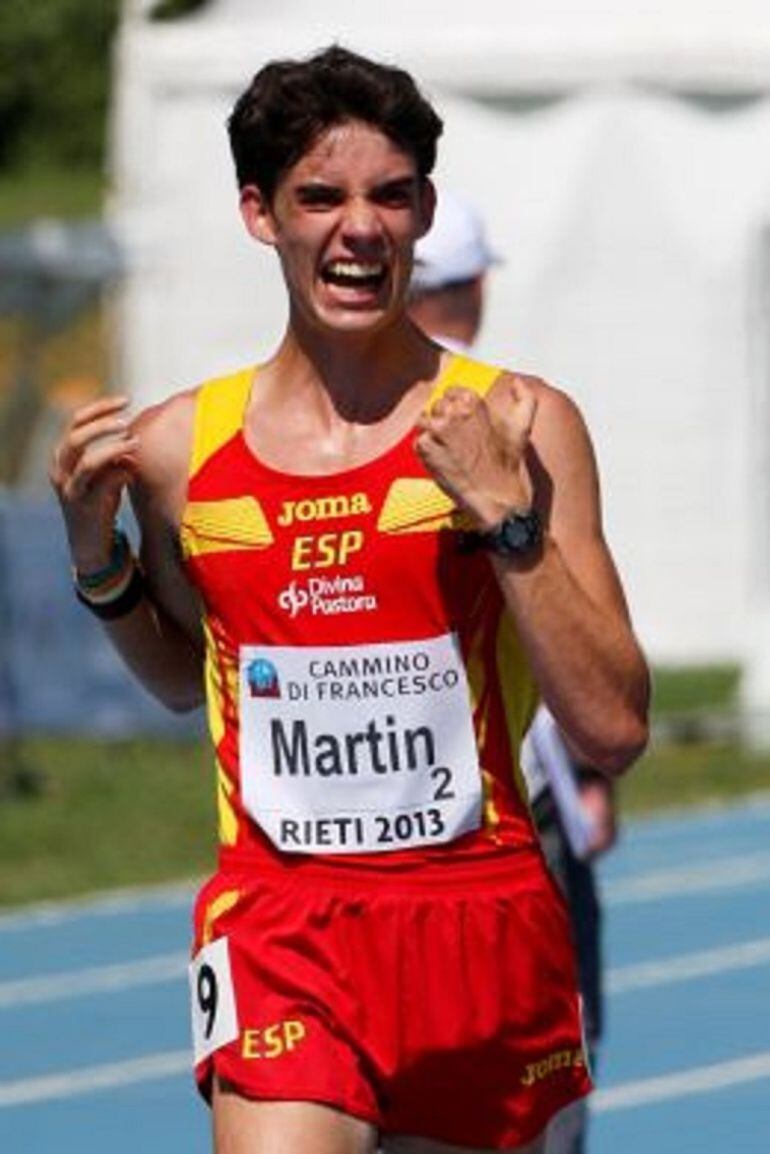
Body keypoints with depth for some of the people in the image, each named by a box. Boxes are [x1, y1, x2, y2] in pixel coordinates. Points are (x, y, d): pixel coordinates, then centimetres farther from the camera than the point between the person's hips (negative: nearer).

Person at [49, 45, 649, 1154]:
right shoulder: (177, 447, 3)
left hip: (482, 925, 0)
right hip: (275, 925, 0)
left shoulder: (517, 428, -4)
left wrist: (504, 515, -17)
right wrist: (97, 557, 5)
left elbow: (613, 729, -10)